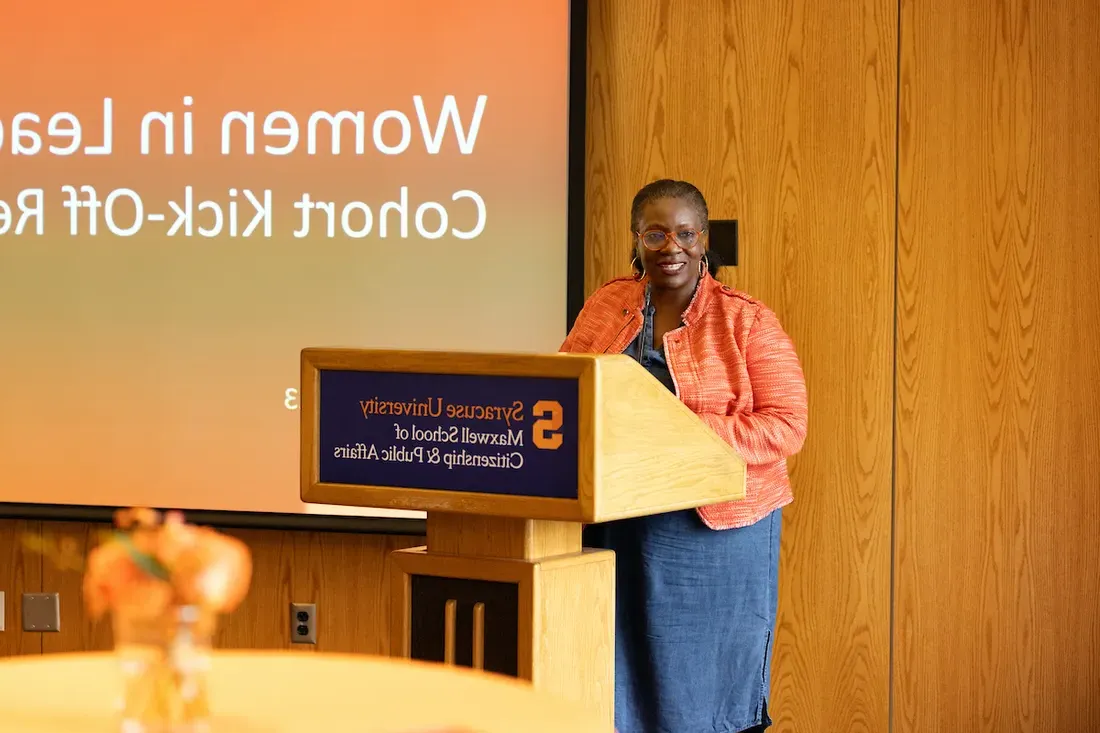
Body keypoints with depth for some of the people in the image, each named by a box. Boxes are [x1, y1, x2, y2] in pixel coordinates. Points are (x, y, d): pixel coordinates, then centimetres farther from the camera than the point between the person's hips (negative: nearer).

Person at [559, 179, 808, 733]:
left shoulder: (747, 321, -2)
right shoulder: (605, 305, 10)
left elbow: (786, 426, -8)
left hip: (715, 531, -3)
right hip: (615, 528, 3)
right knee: (620, 686, 4)